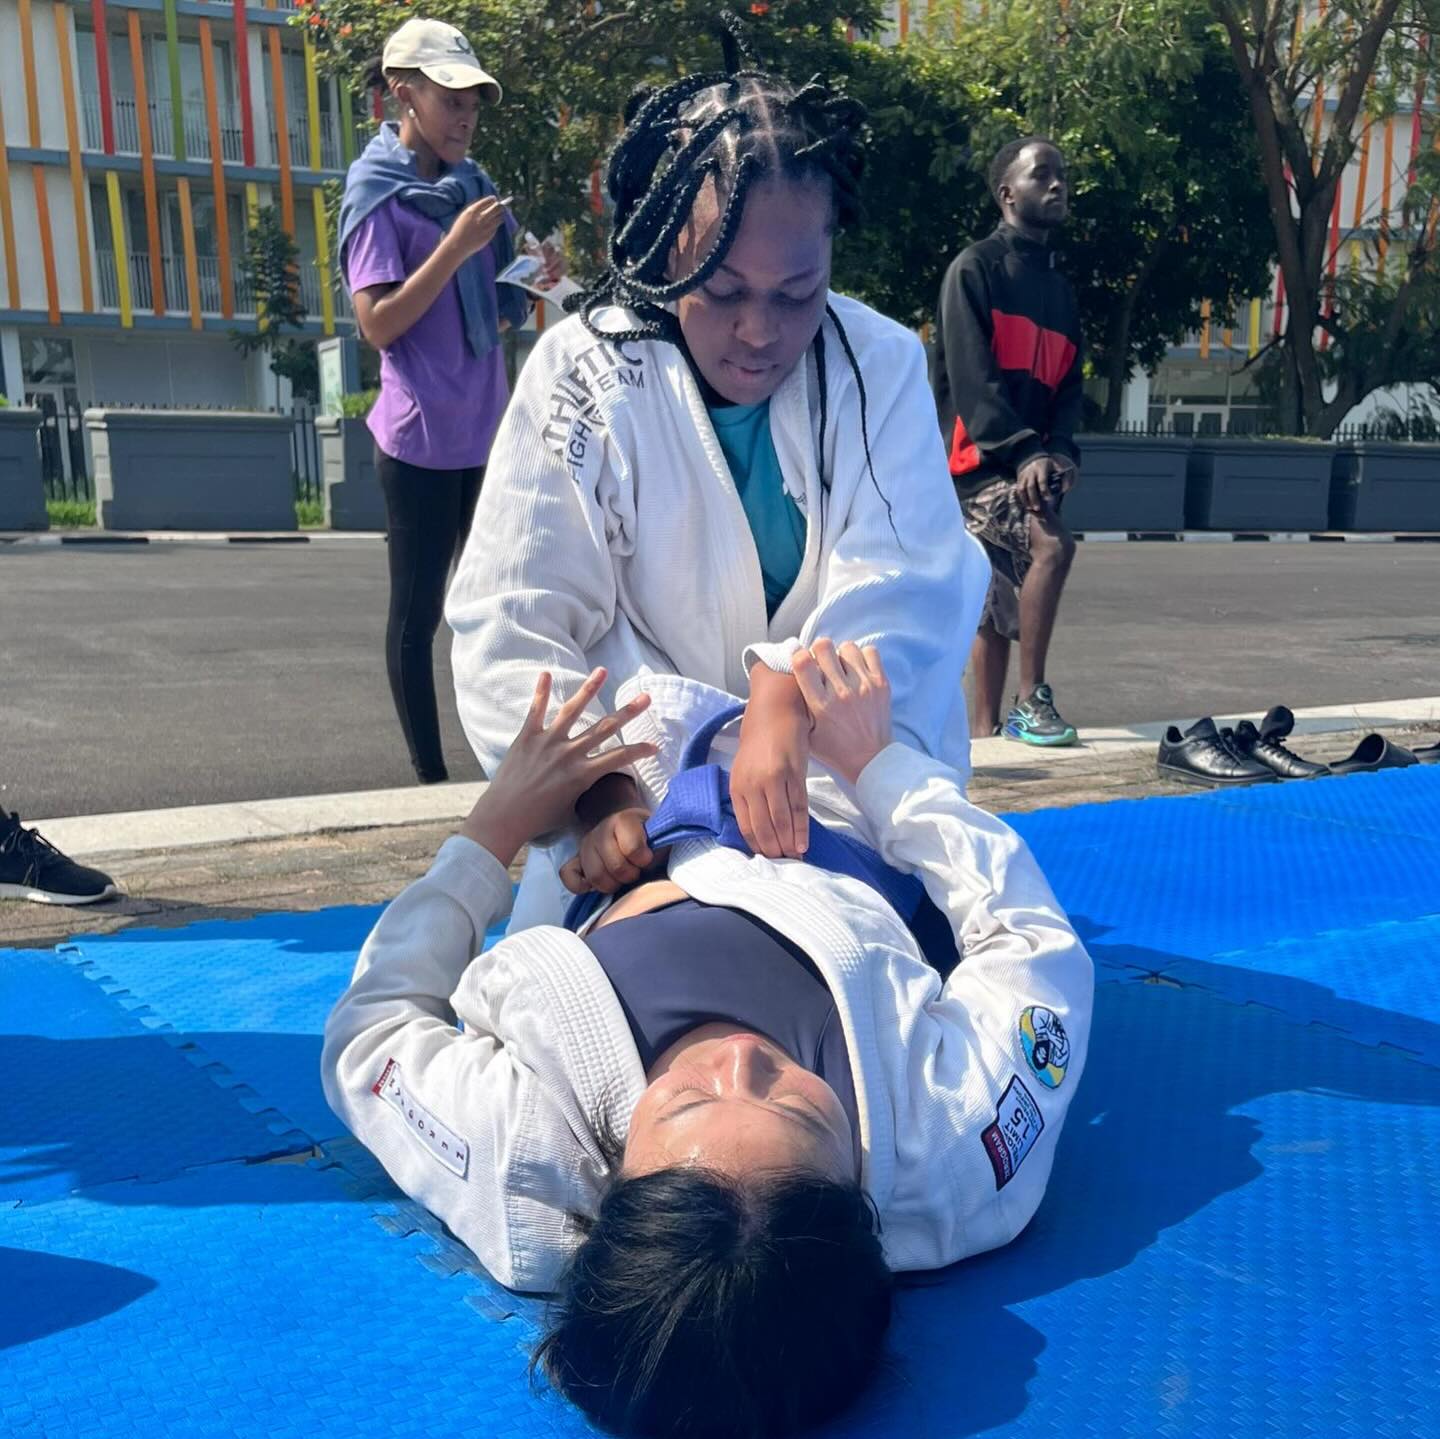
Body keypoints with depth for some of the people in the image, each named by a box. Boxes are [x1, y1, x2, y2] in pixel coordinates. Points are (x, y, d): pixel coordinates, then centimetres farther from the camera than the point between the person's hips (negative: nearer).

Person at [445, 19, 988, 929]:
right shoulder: (585, 375, -15)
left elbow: (908, 583, -24)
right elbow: (513, 625, -19)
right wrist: (591, 789, -35)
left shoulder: (883, 366, -11)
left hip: (856, 789, 1)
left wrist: (792, 691, -44)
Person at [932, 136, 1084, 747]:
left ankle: (985, 734, 14)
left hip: (1025, 463, 7)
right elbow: (970, 374, -14)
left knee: (1000, 607, 8)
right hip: (979, 457, -7)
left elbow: (1067, 386, 12)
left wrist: (1059, 452, -8)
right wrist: (1021, 451, -25)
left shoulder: (1061, 289, 20)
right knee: (1052, 543, -27)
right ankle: (1031, 700, -18)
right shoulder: (975, 268, -3)